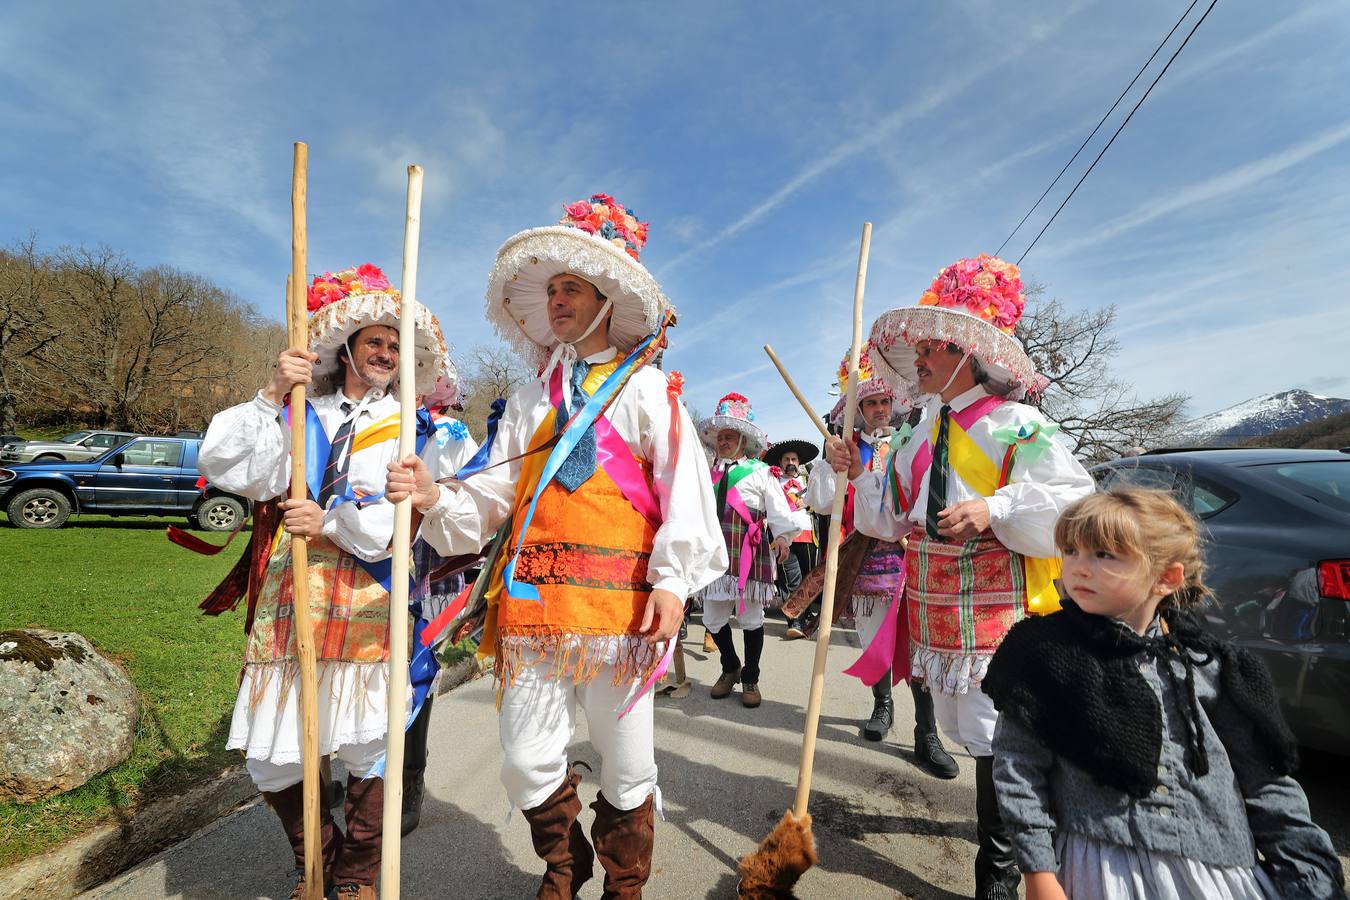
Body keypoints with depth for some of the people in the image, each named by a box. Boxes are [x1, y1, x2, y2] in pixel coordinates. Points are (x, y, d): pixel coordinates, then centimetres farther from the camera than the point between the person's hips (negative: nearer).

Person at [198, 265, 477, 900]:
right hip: (290, 596, 3)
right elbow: (224, 466, 3)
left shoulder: (414, 428, 9)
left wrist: (332, 520, -11)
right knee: (270, 755, 8)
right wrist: (272, 395, -6)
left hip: (370, 601, -2)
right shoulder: (300, 417, 15)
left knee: (366, 746, 0)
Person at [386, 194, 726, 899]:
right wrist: (433, 496, -7)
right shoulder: (530, 399, 17)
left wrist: (674, 580, -13)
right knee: (527, 762, 8)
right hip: (534, 598, 4)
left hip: (619, 600, -3)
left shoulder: (646, 386, 4)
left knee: (626, 767, 8)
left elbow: (683, 487, -5)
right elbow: (492, 495, 12)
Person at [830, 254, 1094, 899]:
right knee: (970, 733, 19)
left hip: (998, 610, -7)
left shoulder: (1019, 427, -8)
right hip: (939, 613, 7)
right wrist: (858, 477, 5)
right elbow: (896, 516, 18)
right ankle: (1001, 822, 42)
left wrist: (994, 510, -26)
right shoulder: (925, 436, 13)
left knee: (995, 737, 0)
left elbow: (1073, 504, -16)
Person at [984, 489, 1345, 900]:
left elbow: (1264, 779, 8)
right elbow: (1017, 764, -8)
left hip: (1220, 866, 3)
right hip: (1100, 866, -2)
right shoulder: (1046, 651, -9)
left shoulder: (1209, 665, 1)